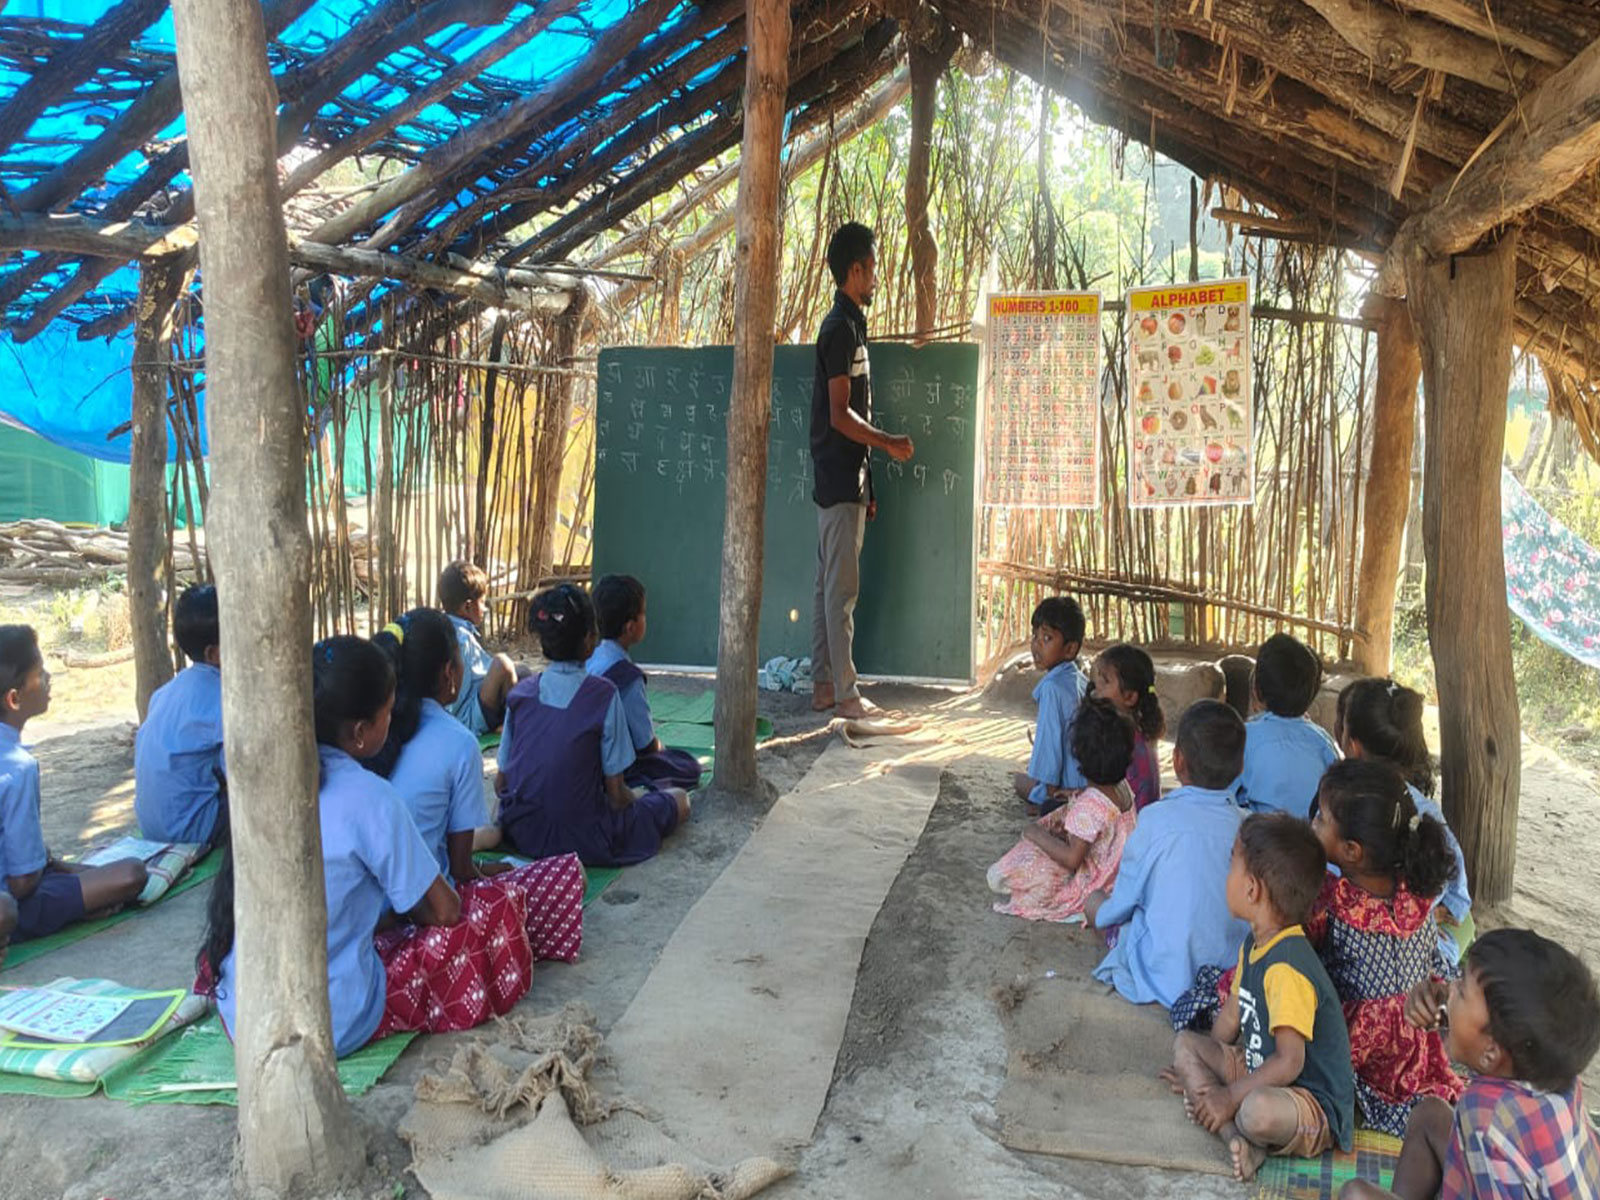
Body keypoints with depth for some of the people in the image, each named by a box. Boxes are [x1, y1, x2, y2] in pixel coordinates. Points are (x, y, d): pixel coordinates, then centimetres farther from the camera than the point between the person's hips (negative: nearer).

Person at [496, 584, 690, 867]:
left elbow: (501, 782, 5)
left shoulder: (520, 693, -2)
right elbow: (616, 792, -11)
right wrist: (632, 797, 11)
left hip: (521, 836, 5)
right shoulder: (603, 695, -15)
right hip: (582, 841, -4)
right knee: (680, 800, 13)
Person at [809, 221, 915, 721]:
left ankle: (824, 684, 18)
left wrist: (866, 487, 20)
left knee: (830, 584, 12)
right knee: (842, 587, -6)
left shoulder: (847, 324, 17)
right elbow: (840, 415, -19)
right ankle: (845, 692, 0)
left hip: (842, 479, 10)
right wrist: (890, 442, -9)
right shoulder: (842, 328, -13)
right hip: (841, 480, -10)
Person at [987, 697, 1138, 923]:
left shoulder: (1089, 805, -33)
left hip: (1088, 885, -9)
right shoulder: (1123, 787, -5)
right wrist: (1069, 826, -1)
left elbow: (1072, 859, -30)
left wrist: (1037, 834, -18)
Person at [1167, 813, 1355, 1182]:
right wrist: (1200, 1067, 19)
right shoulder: (1254, 944, 4)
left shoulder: (1287, 967, -28)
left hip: (1316, 1106, -11)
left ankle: (1235, 1124, -3)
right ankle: (1238, 1138, -14)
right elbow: (1233, 1014, 17)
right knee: (1185, 1043, 6)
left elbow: (1288, 1064, -28)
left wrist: (1229, 1096, -20)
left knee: (1259, 1110, -40)